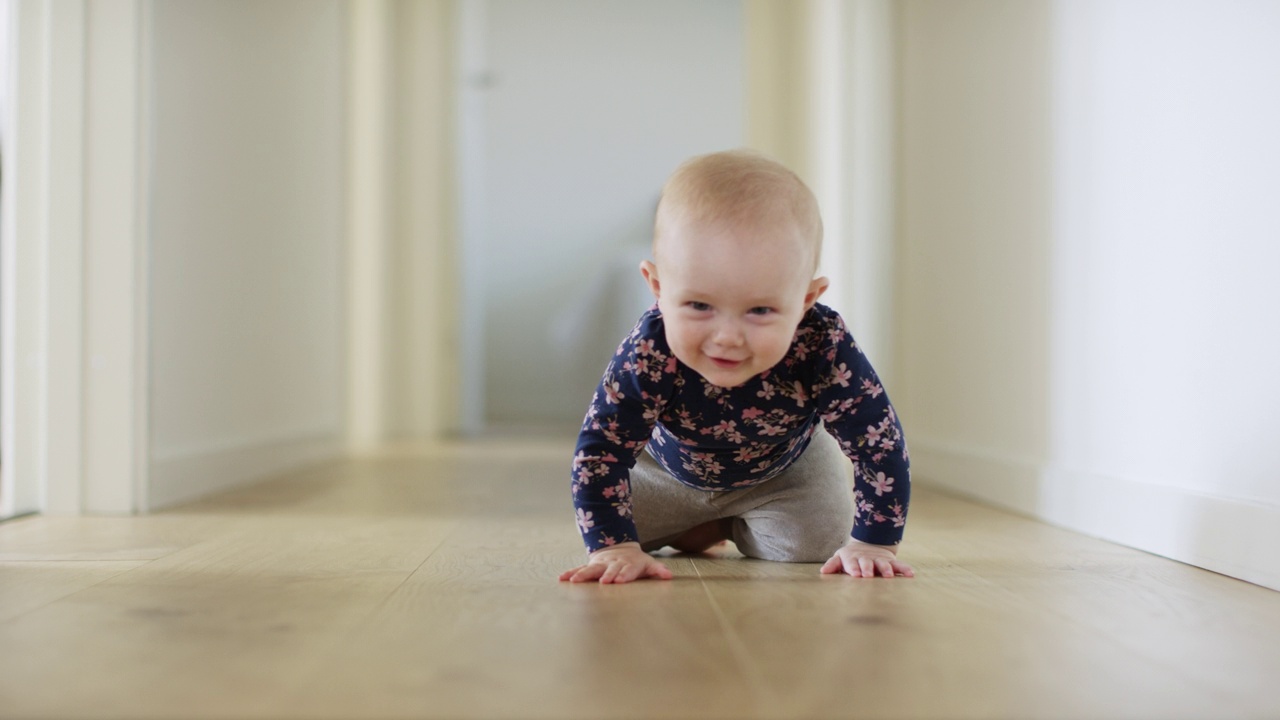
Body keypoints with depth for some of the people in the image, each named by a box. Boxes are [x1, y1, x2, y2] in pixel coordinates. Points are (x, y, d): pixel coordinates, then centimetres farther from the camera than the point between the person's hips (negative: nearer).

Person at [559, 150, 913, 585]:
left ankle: (725, 529, 16)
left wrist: (872, 543, -31)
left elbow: (881, 444, -31)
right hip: (671, 472, 0)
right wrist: (614, 546, -43)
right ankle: (687, 530, 22)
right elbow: (600, 448, -35)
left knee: (816, 544, -14)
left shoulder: (824, 353, -42)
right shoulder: (648, 355, -44)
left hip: (784, 471, 0)